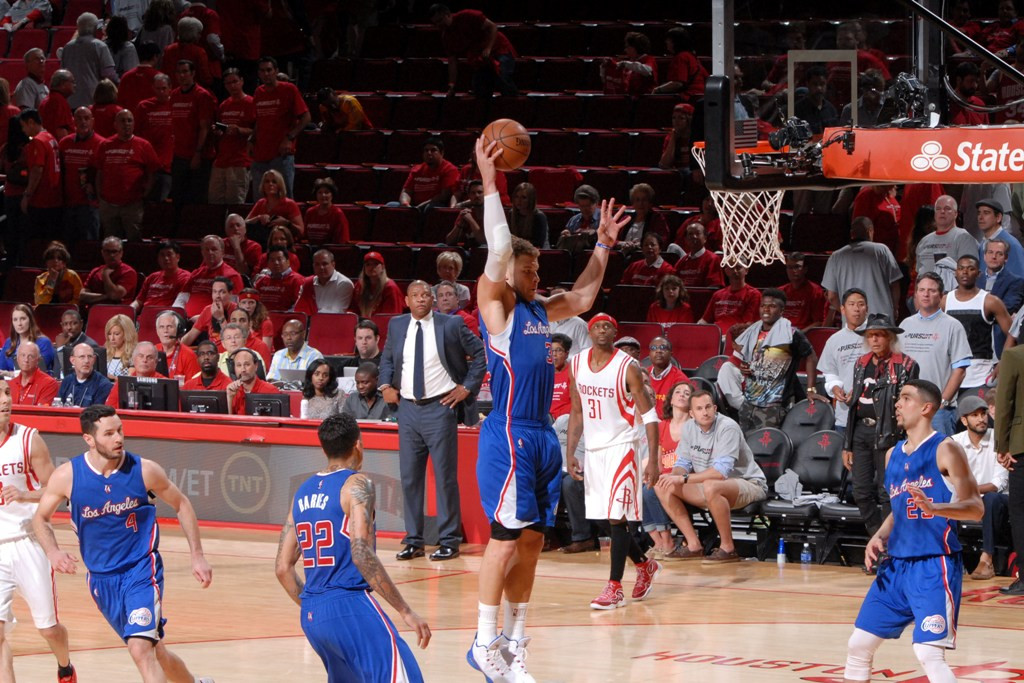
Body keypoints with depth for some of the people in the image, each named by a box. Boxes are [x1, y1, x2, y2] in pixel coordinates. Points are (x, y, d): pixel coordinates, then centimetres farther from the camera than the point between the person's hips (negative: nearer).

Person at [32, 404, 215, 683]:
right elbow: (41, 518, 4)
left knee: (141, 649, -22)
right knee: (154, 651, 15)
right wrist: (52, 552, -16)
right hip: (101, 578, 3)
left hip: (142, 569, -3)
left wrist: (197, 556, 3)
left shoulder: (144, 470, -12)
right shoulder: (67, 476, -11)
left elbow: (181, 505, 5)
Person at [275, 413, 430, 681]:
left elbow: (282, 567, 16)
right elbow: (361, 553, -18)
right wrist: (405, 611, -17)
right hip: (349, 606, -8)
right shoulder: (356, 484, -5)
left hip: (311, 617, 8)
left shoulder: (303, 492, 16)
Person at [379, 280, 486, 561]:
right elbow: (387, 356, 25)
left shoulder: (451, 325, -3)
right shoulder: (397, 326, 9)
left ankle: (449, 541, 3)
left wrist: (468, 386, -3)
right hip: (408, 409, 4)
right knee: (410, 477, 5)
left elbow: (480, 353, 3)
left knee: (445, 476, -3)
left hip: (440, 408, -4)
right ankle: (413, 541, 13)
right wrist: (386, 385, 10)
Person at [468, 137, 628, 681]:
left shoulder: (539, 310, 17)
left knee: (530, 540, 8)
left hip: (541, 436, 8)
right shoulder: (496, 304, -5)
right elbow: (499, 248, -16)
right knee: (506, 536, -10)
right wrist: (489, 183, -19)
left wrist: (603, 246, 27)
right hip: (508, 435, -8)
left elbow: (581, 299, 32)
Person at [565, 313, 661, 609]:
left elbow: (649, 415, -10)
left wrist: (653, 459, -15)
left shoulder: (627, 368, -11)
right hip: (594, 449, 6)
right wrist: (570, 453, 6)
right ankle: (645, 566, 32)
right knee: (606, 518, 11)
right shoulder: (577, 365, 4)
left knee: (617, 517, -11)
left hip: (621, 447, -6)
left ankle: (615, 587, -8)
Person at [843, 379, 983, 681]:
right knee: (859, 644, 10)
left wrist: (933, 508, -30)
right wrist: (880, 537, 6)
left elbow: (976, 507, -13)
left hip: (934, 565, -8)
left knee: (928, 652, -19)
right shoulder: (893, 455, 14)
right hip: (897, 564, 8)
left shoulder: (945, 450, -8)